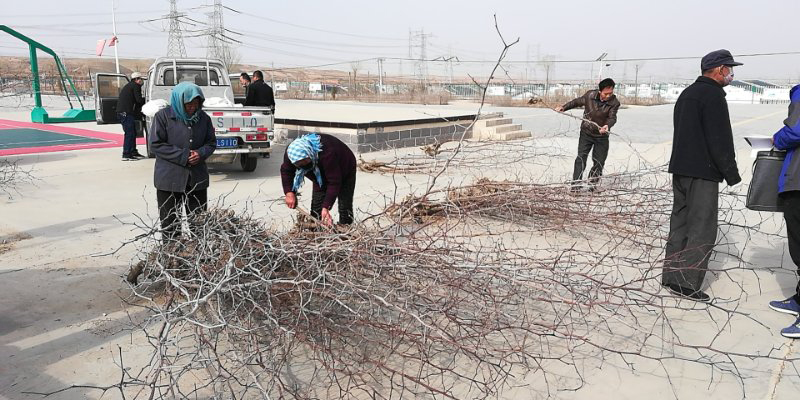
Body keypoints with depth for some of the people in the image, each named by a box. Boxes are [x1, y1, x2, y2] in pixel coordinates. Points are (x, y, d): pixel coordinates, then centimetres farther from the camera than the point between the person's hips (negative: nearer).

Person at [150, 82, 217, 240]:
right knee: (170, 223, 5)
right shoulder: (163, 116, -7)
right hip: (170, 179, -3)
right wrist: (183, 156, -16)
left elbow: (211, 142, 11)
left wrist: (201, 153, -11)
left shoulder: (203, 117, 4)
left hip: (197, 179, 3)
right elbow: (156, 144, -9)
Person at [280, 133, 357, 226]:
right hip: (321, 175, 5)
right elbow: (286, 171, -10)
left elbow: (334, 183, -41)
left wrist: (326, 207, -43)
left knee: (345, 208, -6)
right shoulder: (292, 151, -28)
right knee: (316, 207, -1)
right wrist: (289, 193, -22)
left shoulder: (327, 154, -46)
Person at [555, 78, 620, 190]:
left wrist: (607, 125, -48)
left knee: (599, 162, 5)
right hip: (586, 133, 0)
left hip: (602, 136, 0)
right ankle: (575, 184, -8)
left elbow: (612, 117, -27)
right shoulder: (589, 95, -11)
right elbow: (577, 102, 7)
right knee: (581, 158, -9)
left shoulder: (614, 103, -14)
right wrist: (564, 107, 0)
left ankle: (592, 183, 23)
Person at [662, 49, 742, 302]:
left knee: (680, 223, 13)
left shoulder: (687, 94, 18)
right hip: (703, 172, -10)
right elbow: (720, 139, -17)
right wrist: (731, 173, -11)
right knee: (703, 229, -6)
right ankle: (686, 284, -6)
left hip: (680, 168, 10)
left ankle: (671, 277, 17)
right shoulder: (713, 95, -12)